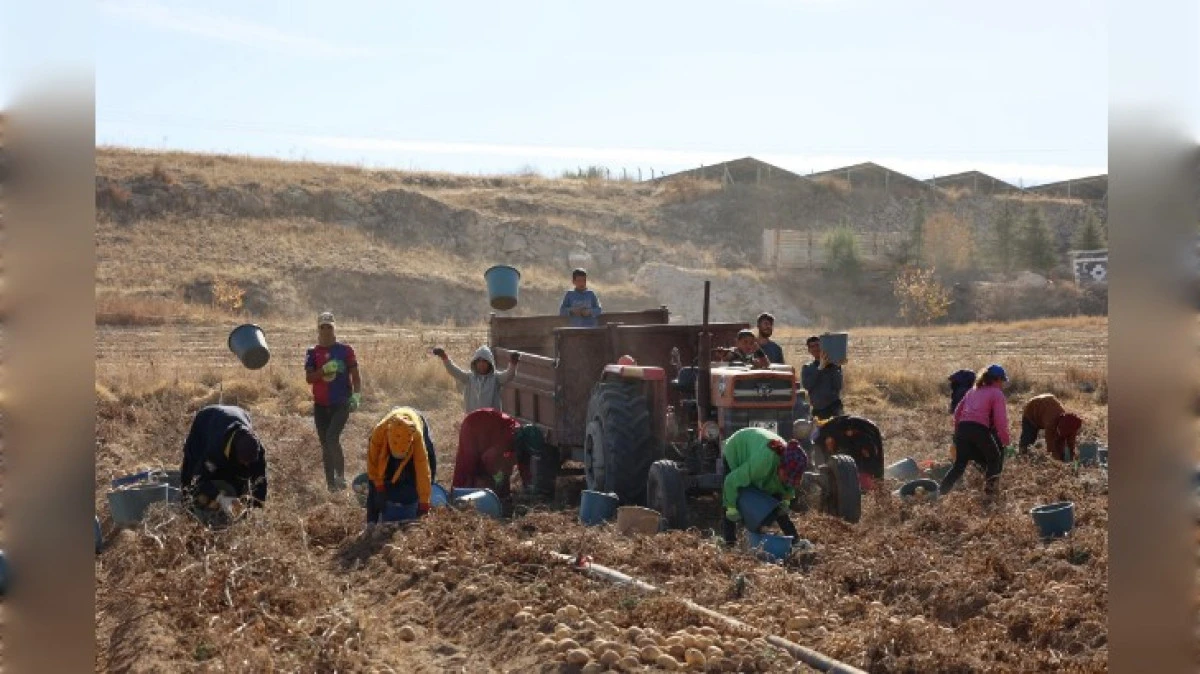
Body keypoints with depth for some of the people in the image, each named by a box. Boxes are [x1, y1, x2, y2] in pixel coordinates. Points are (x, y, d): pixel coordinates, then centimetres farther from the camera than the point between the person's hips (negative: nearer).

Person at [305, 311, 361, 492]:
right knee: (325, 444, 6)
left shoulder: (345, 350, 2)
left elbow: (355, 375, 3)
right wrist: (324, 370, -20)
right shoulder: (313, 353, 7)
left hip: (341, 403, -3)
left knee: (332, 437, -20)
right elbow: (309, 378, -2)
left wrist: (356, 395, -11)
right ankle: (331, 483, 13)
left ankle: (341, 475, -7)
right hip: (321, 405, 3)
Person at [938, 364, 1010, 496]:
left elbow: (957, 412, 23)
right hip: (980, 429, -5)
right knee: (994, 458, 20)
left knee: (959, 464, 12)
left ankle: (940, 491, -2)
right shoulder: (997, 393, 6)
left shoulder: (973, 391, 25)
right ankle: (990, 485, 9)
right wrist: (1005, 439, 2)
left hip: (962, 427, 5)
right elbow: (1000, 420, -6)